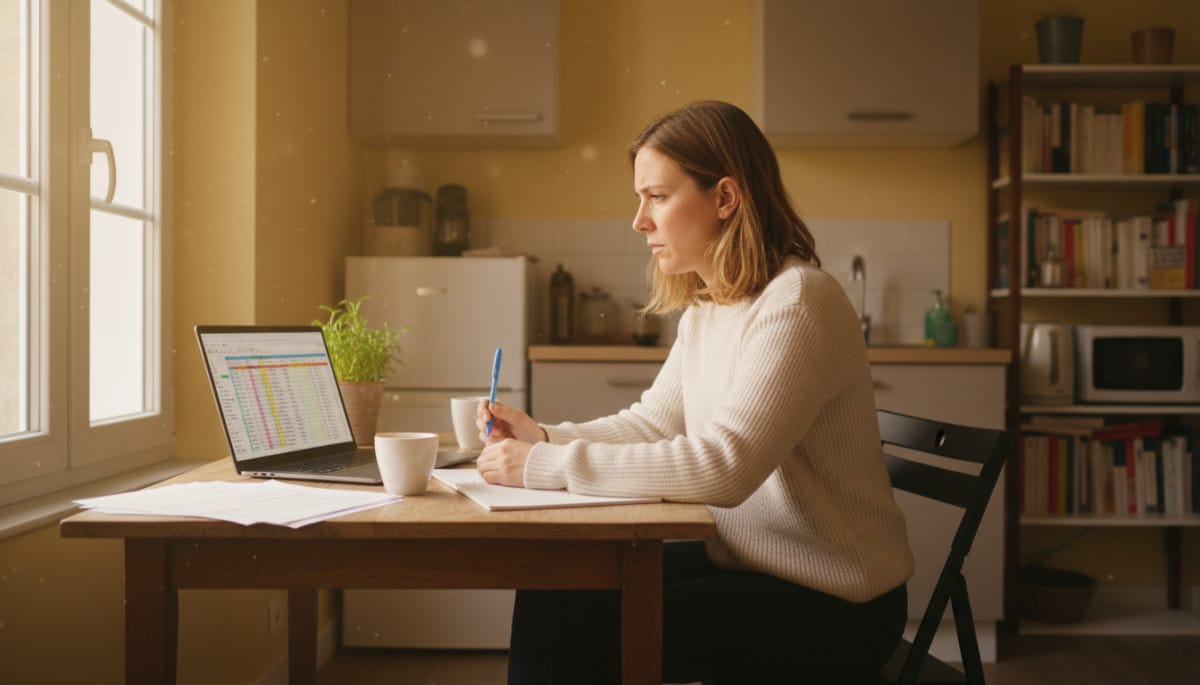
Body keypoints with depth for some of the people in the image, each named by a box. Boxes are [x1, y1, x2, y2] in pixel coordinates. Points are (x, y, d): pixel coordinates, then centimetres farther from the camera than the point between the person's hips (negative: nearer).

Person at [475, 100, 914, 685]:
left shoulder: (797, 302, -22)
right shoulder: (705, 310, 6)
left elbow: (722, 466, -31)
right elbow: (652, 423, 12)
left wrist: (548, 466, -27)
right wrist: (544, 438, -4)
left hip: (830, 602, -7)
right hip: (747, 563, 8)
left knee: (578, 627, -15)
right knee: (551, 594, -2)